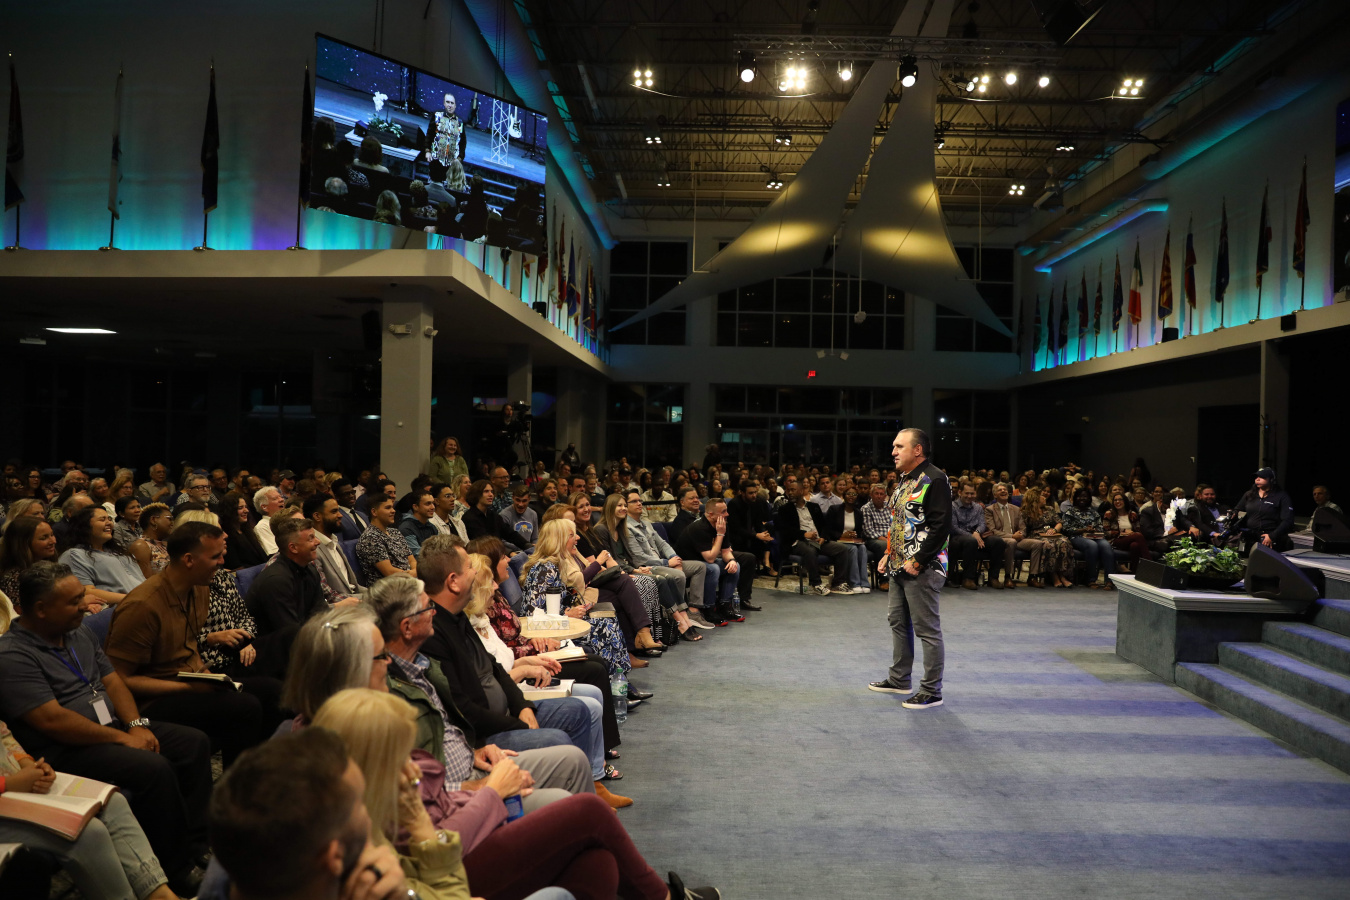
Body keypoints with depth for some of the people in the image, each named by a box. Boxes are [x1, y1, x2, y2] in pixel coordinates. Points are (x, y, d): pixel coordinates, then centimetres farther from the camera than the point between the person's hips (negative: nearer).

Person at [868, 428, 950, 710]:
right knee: (897, 622, 18)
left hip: (922, 569, -10)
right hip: (899, 567, 10)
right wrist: (889, 554, 14)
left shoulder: (934, 480, -16)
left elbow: (941, 525, -22)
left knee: (927, 629, -3)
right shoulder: (903, 480, 15)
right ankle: (899, 679, 32)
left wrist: (917, 561, -21)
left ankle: (931, 692, 6)